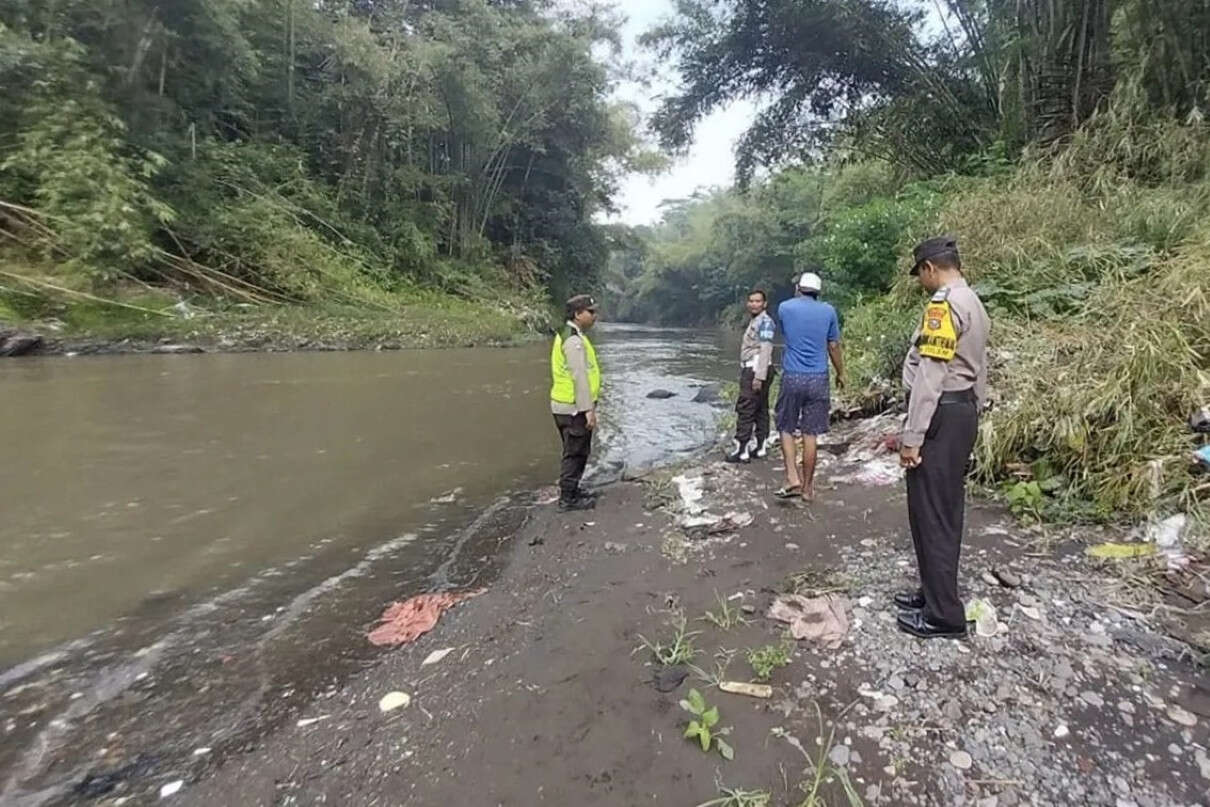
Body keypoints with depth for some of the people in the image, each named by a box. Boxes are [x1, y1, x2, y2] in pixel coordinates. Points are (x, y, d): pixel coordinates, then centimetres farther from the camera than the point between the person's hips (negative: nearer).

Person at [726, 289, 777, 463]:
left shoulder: (765, 322, -12)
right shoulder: (754, 321, 19)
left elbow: (766, 350, -20)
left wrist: (759, 376, -24)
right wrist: (745, 374, 19)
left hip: (757, 371, -10)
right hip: (751, 370, 10)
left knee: (745, 409, -10)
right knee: (760, 410, 11)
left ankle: (741, 450, -8)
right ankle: (759, 448, 17)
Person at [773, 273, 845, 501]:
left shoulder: (785, 308, 2)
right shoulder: (828, 311, 3)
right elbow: (834, 346, 9)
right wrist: (841, 373, 22)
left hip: (792, 378, -1)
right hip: (818, 379, 1)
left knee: (787, 429, 12)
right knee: (810, 434, 4)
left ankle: (793, 478, -3)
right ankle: (807, 487, 12)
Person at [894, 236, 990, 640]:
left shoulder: (944, 303, -15)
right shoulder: (973, 303, 16)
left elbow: (930, 375, -21)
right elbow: (978, 370, 18)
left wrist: (912, 435, -20)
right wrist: (972, 413, 22)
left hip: (941, 415, -10)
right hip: (962, 411, 10)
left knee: (930, 513, -4)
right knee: (944, 510, 16)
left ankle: (944, 614, 5)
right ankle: (936, 593, 27)